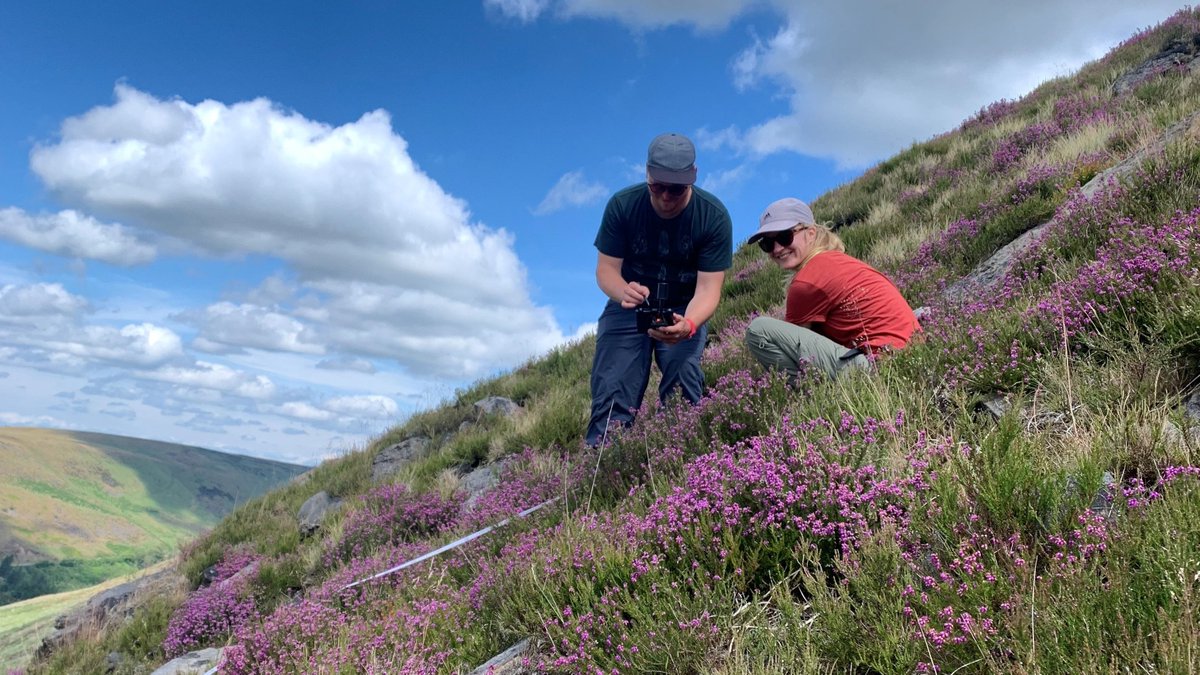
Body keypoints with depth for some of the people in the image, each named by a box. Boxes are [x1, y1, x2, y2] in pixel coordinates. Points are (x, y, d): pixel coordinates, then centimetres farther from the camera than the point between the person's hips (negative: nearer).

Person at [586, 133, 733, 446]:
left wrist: (688, 324, -44)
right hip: (629, 306, 1)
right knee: (611, 389, -16)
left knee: (683, 382, -24)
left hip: (684, 311, 0)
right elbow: (606, 269, -13)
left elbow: (708, 287, -22)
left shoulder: (714, 216, -18)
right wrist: (623, 292, -38)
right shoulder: (622, 205, -15)